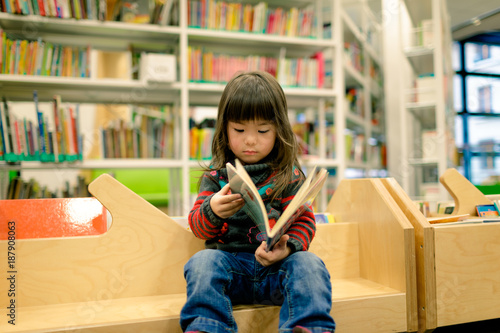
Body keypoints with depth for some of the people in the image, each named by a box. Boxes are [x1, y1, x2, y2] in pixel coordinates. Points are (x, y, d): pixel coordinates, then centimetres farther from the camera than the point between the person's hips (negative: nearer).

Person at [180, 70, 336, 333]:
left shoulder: (288, 174, 5)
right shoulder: (216, 174, 8)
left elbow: (304, 221, 3)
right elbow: (198, 227, 6)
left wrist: (288, 248, -21)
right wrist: (212, 211, -19)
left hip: (276, 264, 0)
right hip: (229, 259, 1)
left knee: (308, 264, -28)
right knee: (203, 261, -29)